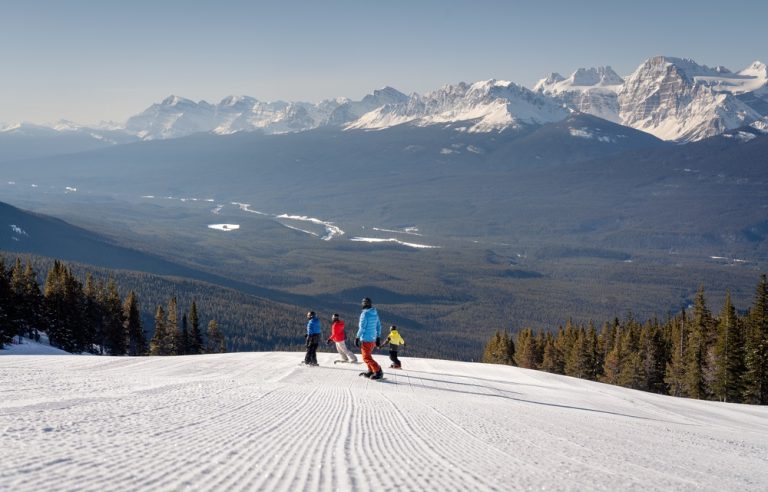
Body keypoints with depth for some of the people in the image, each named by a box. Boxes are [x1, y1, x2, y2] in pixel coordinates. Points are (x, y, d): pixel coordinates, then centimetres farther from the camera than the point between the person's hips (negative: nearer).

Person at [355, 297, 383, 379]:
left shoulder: (364, 314, -17)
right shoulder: (375, 313, 6)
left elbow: (362, 327, -20)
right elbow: (379, 326, 12)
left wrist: (357, 338, -13)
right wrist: (378, 338, 19)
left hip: (366, 339, -8)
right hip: (373, 338, 8)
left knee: (366, 358, -2)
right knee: (368, 355, 23)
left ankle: (378, 372, -10)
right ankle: (370, 371, 23)